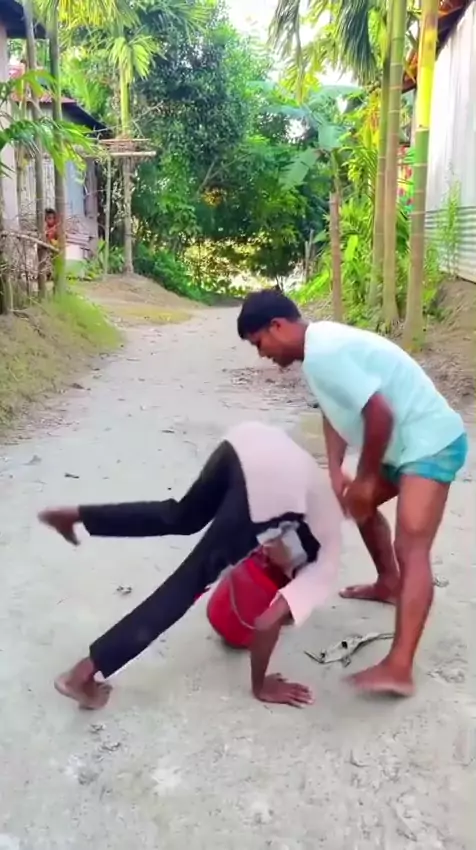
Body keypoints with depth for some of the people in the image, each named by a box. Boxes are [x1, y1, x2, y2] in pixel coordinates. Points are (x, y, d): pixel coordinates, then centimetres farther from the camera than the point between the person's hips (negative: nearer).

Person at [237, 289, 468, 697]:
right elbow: (335, 410, 12)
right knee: (358, 503, 27)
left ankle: (399, 668, -22)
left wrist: (365, 478, -15)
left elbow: (379, 415, -28)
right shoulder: (320, 344, 7)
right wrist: (336, 471, 0)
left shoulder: (324, 353, -25)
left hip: (431, 442, -11)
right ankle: (389, 584, 44)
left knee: (411, 549, -19)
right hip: (408, 441, 11)